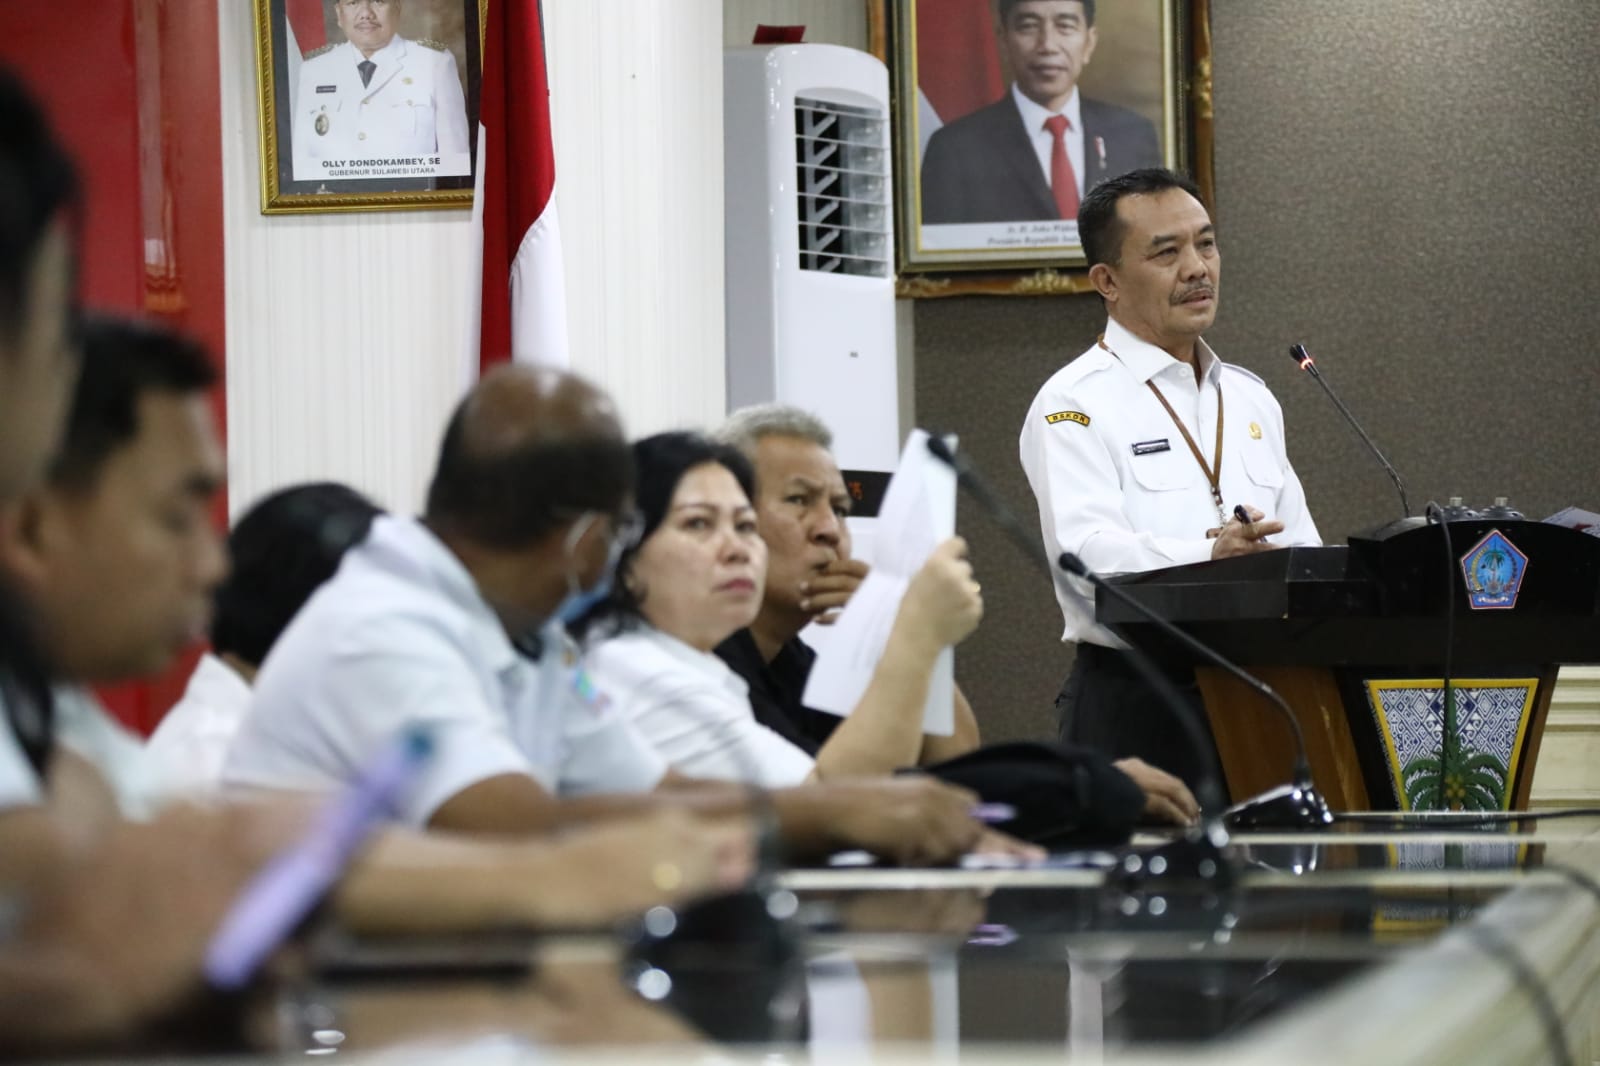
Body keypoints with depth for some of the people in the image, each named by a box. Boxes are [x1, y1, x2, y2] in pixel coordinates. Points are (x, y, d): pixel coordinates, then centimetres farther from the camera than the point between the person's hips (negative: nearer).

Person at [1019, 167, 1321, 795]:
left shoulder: (1251, 400, 19)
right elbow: (1090, 553, -19)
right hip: (1135, 711, -6)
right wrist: (1209, 556, -35)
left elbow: (1300, 549, 17)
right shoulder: (1074, 405, -4)